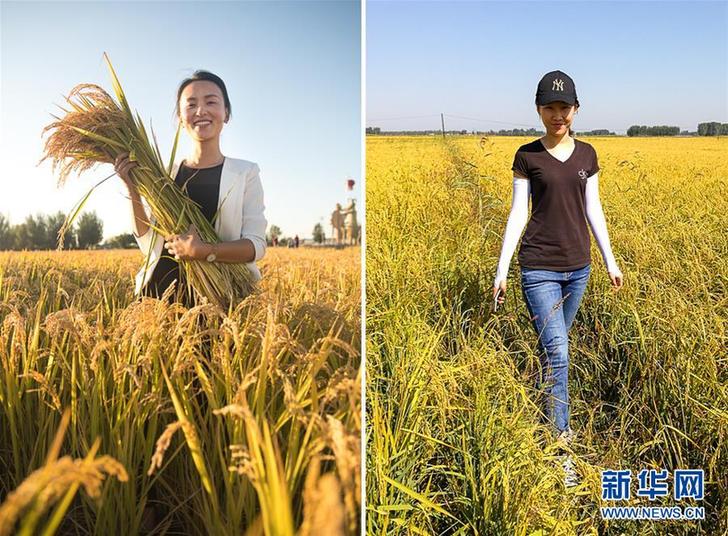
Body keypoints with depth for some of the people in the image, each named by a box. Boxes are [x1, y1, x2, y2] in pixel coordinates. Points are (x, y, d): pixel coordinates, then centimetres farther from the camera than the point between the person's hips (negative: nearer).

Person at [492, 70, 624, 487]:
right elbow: (518, 213, -4)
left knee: (555, 346, 16)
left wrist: (611, 260, 12)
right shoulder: (527, 156, -4)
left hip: (578, 266, 4)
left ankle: (545, 409, 39)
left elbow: (593, 210, 11)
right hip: (539, 267, -4)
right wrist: (501, 271, -7)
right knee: (557, 353, -10)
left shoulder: (587, 155, 6)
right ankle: (561, 446, 0)